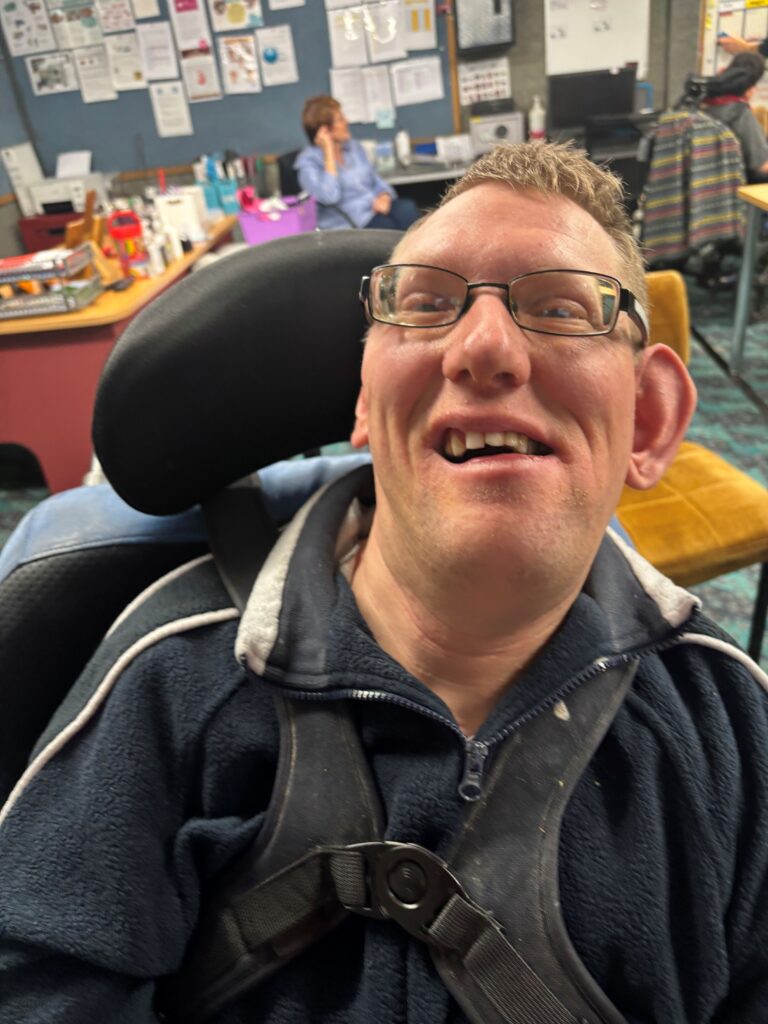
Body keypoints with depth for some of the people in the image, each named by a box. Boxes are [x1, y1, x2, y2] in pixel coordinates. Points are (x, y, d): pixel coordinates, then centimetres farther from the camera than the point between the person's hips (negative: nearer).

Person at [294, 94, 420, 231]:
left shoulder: (353, 146, 16)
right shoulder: (308, 161, -3)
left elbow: (376, 180, 19)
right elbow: (329, 196, -20)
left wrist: (384, 197, -6)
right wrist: (328, 151, -14)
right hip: (348, 223, -6)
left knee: (408, 208, -25)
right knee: (389, 227, -33)